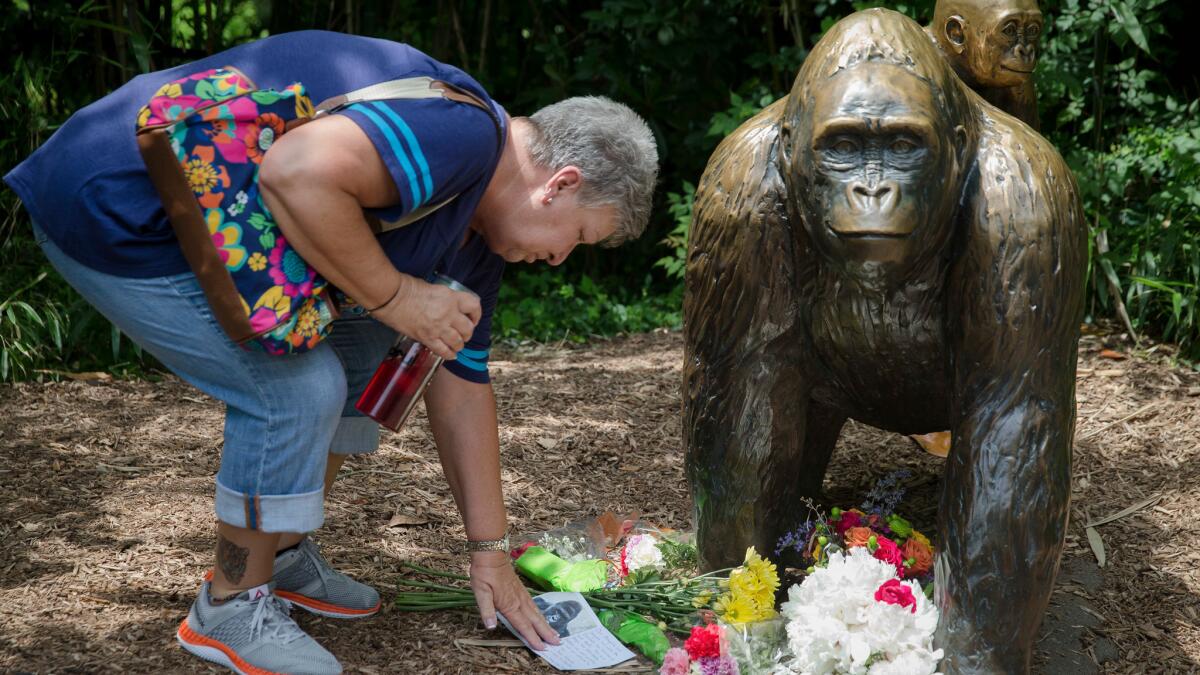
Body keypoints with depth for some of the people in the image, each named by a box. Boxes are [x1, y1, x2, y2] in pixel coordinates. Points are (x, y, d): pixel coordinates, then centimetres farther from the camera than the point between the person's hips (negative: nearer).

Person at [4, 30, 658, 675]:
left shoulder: (476, 231, 9)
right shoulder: (458, 134, -25)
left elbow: (460, 383, 13)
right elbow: (296, 172, -40)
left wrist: (490, 552, 14)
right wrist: (394, 294, -25)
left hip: (203, 217, 11)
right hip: (116, 212, -11)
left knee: (357, 346, 14)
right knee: (296, 387, -15)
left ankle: (281, 557, 26)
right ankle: (230, 606, 5)